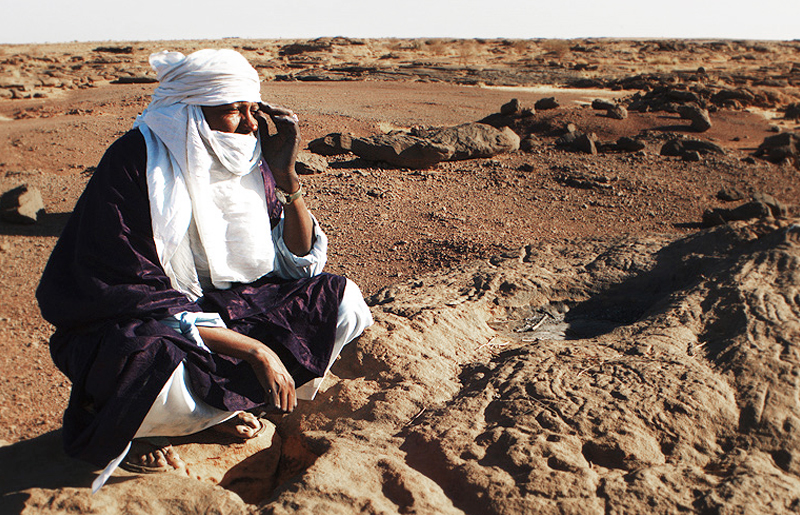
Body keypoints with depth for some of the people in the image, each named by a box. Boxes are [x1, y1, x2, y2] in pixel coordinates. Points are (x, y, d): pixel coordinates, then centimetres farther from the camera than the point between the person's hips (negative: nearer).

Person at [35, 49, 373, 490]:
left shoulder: (247, 162, -4)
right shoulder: (133, 164, -21)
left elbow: (300, 263, 0)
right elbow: (139, 296, -24)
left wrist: (285, 173, -12)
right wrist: (253, 349, -28)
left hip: (215, 308, 6)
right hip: (122, 327, -5)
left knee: (342, 302, -8)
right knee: (160, 374, -41)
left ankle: (213, 405, -3)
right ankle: (114, 424, -2)